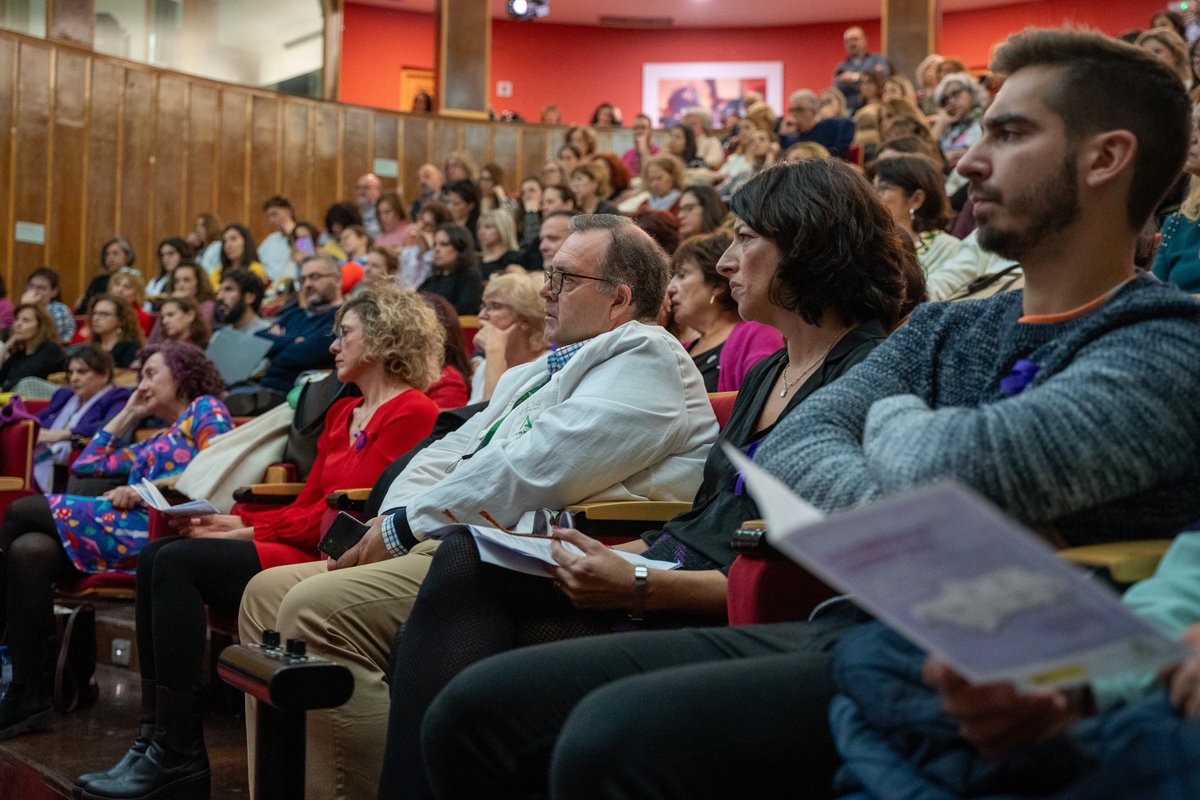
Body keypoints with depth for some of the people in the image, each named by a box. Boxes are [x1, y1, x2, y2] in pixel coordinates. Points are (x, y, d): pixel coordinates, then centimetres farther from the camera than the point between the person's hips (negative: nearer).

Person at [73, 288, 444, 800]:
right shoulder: (342, 413, 22)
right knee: (155, 556, -6)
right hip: (300, 544, 9)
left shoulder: (412, 412, -8)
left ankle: (180, 754, -14)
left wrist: (248, 532, -11)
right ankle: (153, 736, -7)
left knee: (178, 562, -20)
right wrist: (235, 522, 3)